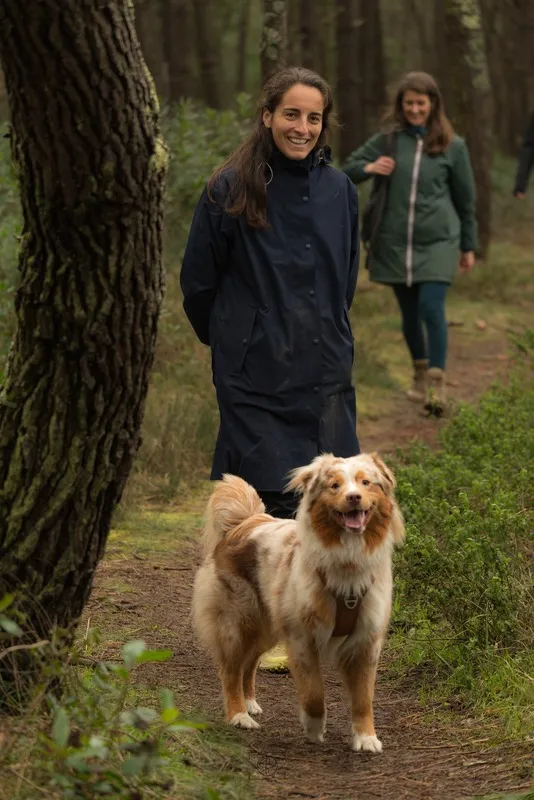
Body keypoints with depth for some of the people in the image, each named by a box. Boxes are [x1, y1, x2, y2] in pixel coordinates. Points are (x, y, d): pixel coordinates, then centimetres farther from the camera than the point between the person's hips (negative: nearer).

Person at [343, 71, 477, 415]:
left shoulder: (452, 146, -1)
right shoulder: (388, 139, 2)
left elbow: (466, 198, 7)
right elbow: (350, 166, 12)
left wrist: (469, 246, 11)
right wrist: (368, 169, -12)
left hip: (438, 242, -2)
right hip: (395, 244, 2)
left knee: (431, 308, -15)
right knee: (410, 312, 11)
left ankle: (437, 385, -12)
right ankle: (420, 373, 31)